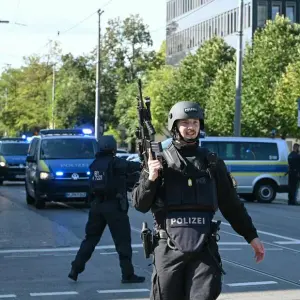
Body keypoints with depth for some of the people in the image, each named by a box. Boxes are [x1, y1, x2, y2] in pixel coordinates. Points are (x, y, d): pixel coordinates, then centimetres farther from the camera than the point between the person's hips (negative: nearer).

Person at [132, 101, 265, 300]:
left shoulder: (212, 162, 9)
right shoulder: (160, 161, 3)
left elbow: (231, 204, 15)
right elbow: (140, 204, 1)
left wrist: (251, 236, 13)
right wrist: (150, 178, -16)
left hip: (204, 248, 1)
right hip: (169, 248, -1)